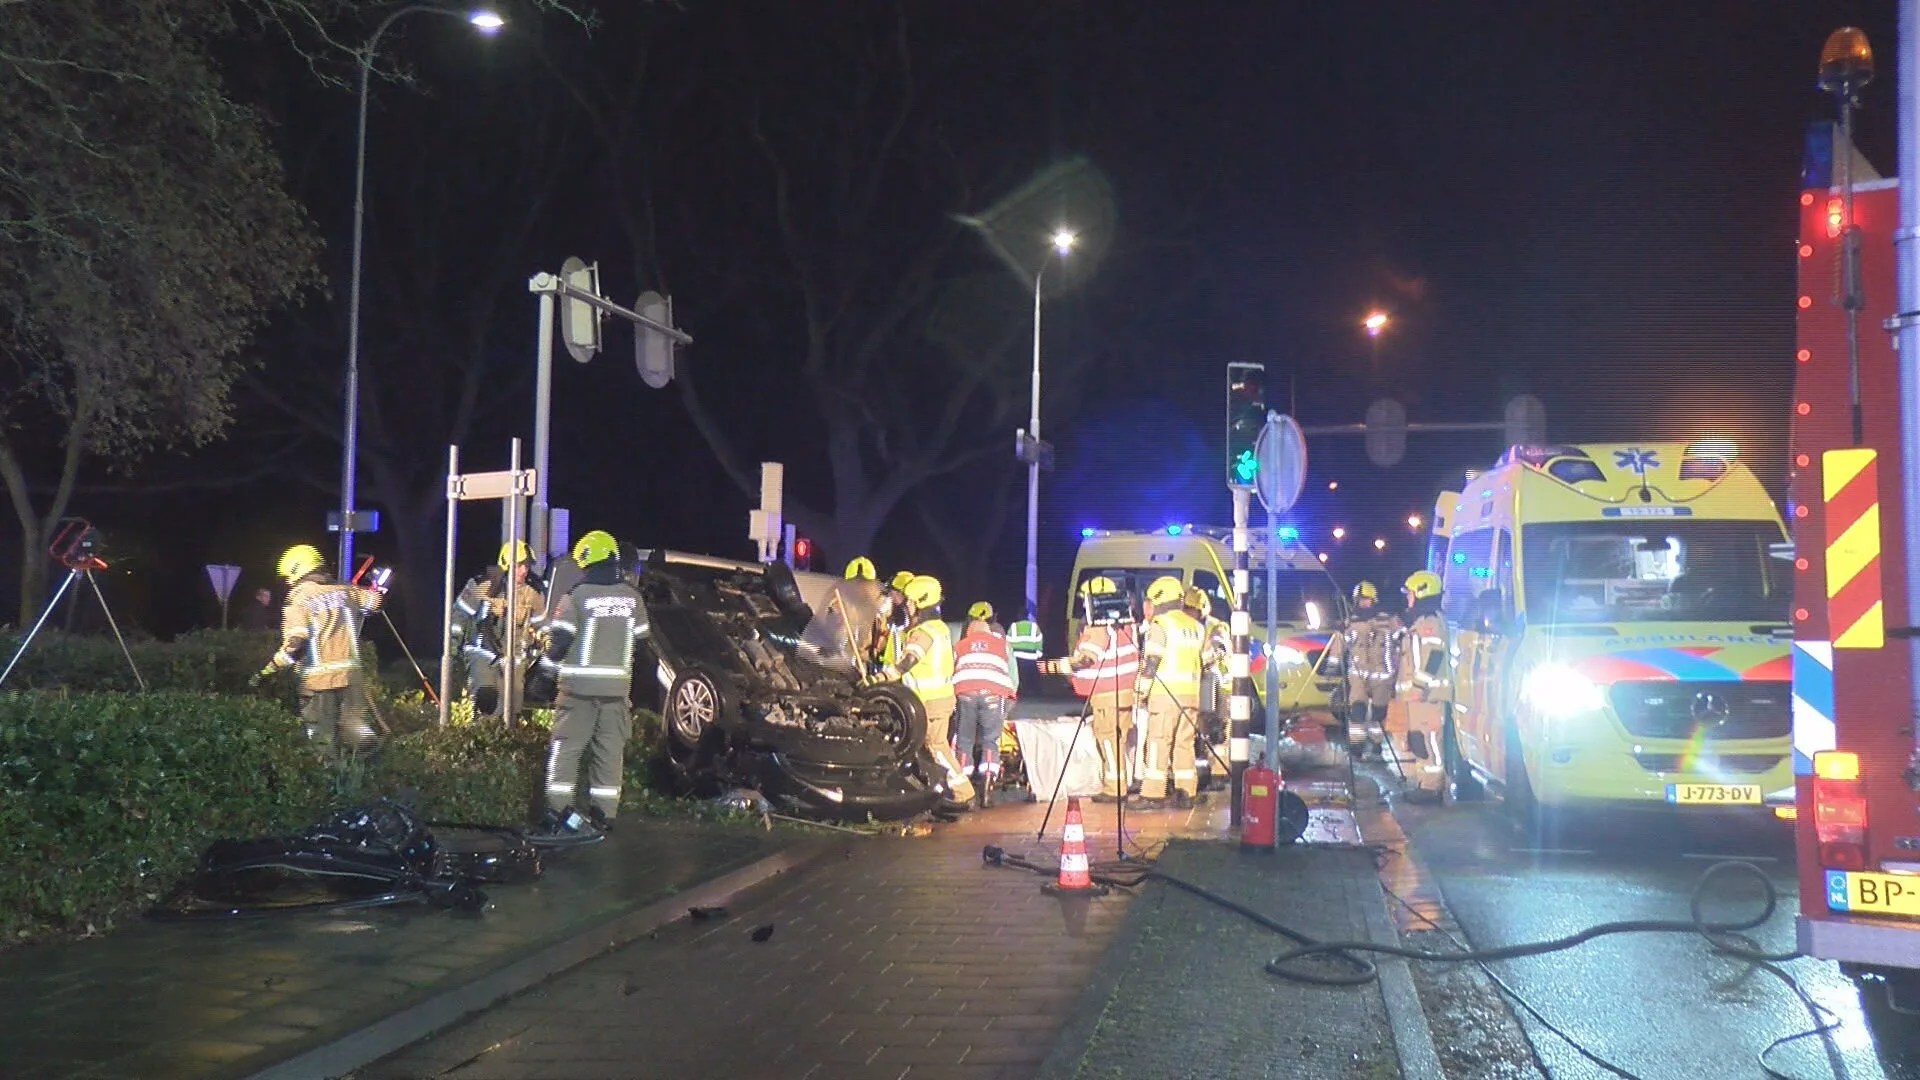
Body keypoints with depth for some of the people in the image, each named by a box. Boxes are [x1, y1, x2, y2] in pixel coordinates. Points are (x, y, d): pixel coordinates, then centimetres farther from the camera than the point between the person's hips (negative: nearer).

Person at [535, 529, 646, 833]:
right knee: (610, 751, 9)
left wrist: (549, 665, 8)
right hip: (617, 685, 4)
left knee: (566, 747, 5)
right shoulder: (632, 597, 3)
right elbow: (640, 637, 11)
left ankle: (558, 809, 1)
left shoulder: (578, 596, -10)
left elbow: (559, 638, -10)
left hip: (579, 685, -3)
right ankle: (604, 813, 10)